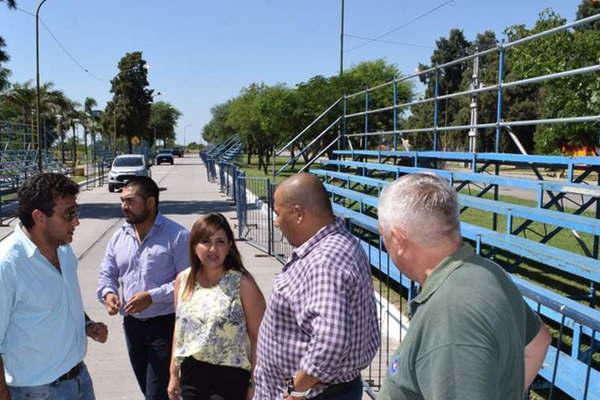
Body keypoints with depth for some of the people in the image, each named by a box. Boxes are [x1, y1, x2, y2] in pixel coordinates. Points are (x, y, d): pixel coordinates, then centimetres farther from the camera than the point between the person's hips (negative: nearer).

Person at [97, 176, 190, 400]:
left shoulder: (176, 235, -11)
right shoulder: (119, 237, 8)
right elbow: (107, 273, 15)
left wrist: (152, 296, -23)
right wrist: (108, 293, -7)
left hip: (165, 325, -6)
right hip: (132, 325, 7)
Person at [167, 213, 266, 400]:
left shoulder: (242, 283, -12)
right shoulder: (183, 280, 3)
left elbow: (257, 337, -11)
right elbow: (179, 329, 11)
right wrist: (174, 373, 13)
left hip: (231, 377, -4)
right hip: (191, 374, 5)